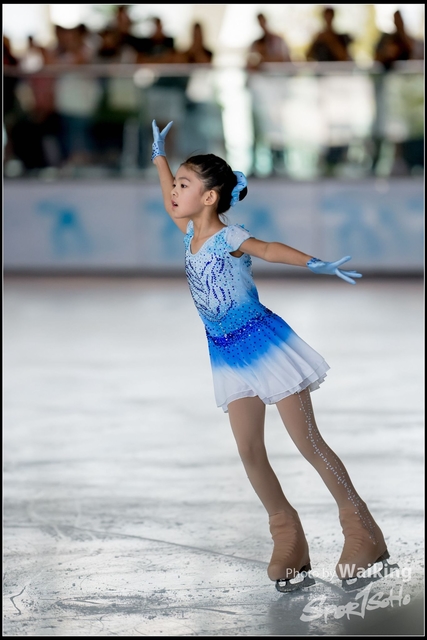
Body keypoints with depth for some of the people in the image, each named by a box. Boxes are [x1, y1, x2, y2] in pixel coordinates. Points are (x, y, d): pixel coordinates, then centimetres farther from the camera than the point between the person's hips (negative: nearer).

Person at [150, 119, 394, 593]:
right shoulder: (191, 235, 5)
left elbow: (268, 249, -38)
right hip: (229, 357, 7)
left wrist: (314, 264, -55)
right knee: (249, 452, 3)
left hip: (264, 345, -7)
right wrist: (159, 157, 35)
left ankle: (363, 534, 2)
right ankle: (288, 540, 14)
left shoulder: (228, 237, -18)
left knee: (307, 441, -5)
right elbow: (171, 205, 26)